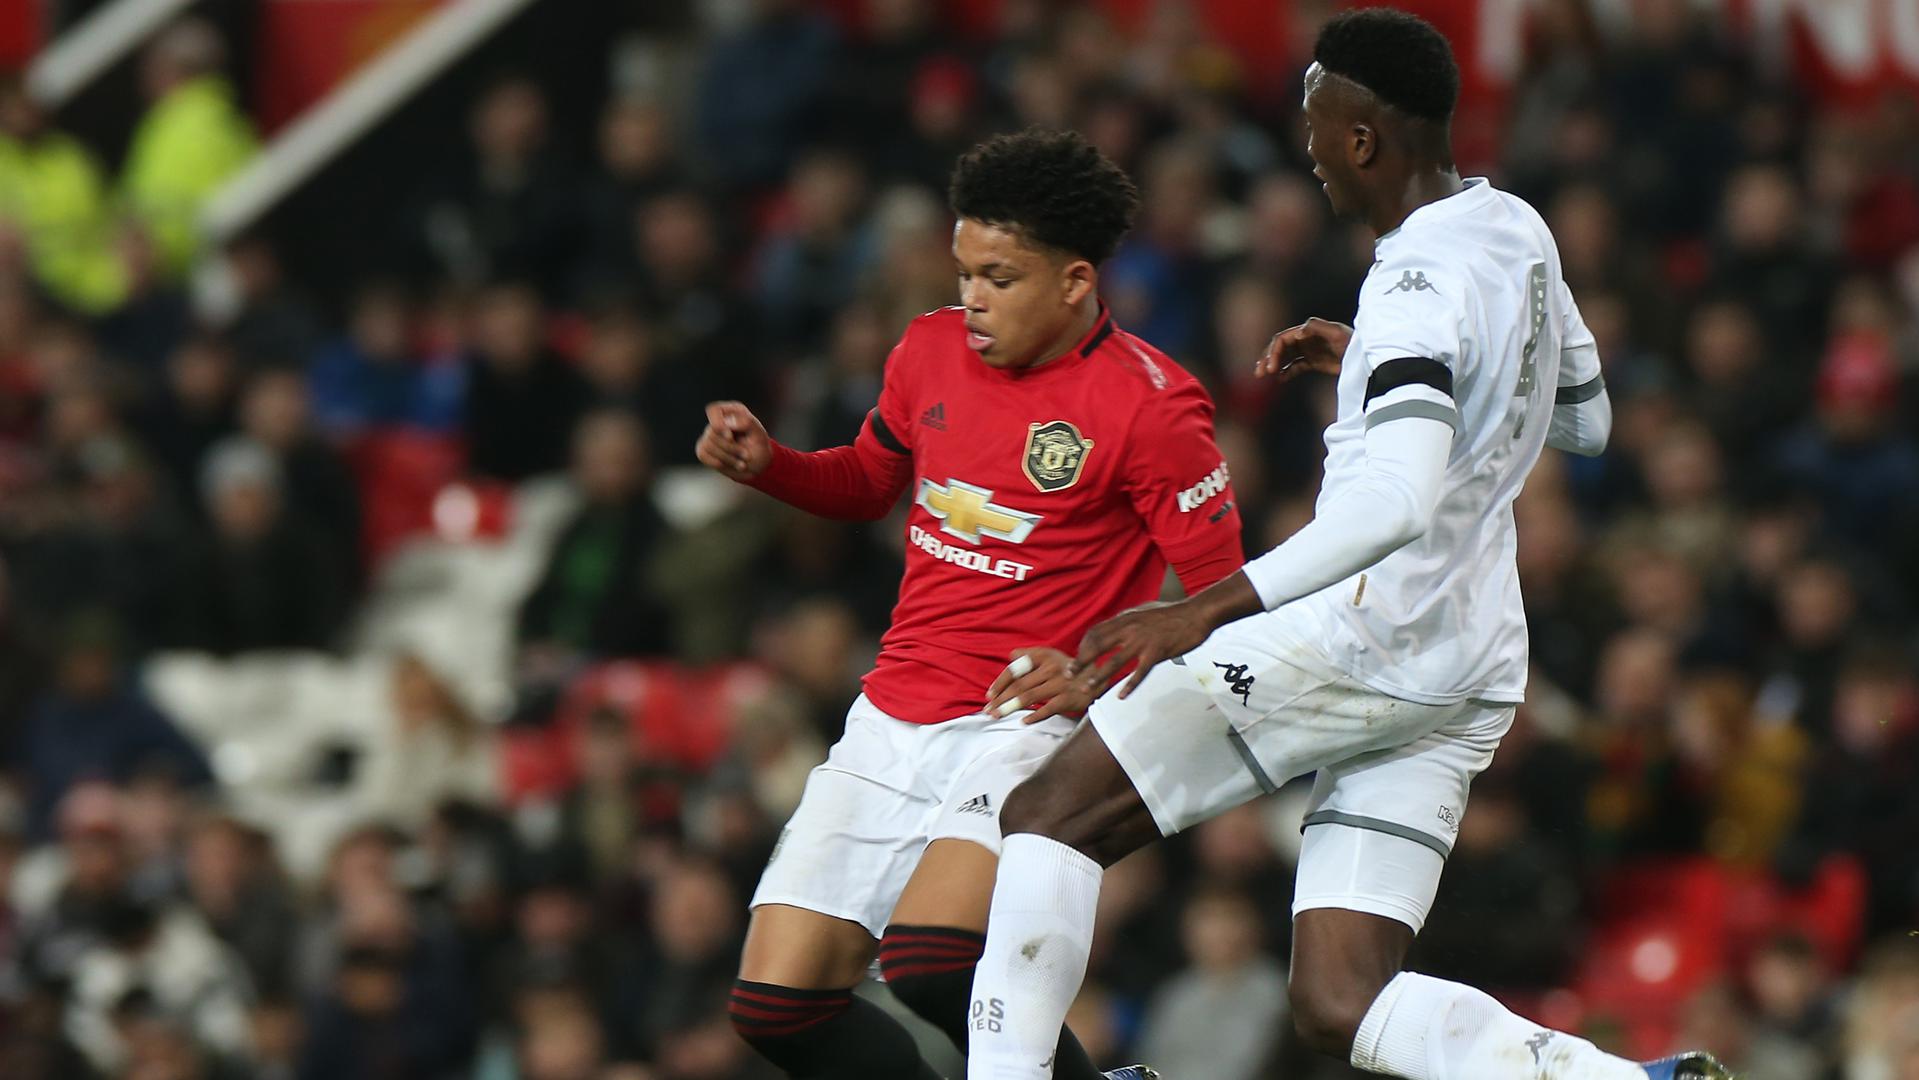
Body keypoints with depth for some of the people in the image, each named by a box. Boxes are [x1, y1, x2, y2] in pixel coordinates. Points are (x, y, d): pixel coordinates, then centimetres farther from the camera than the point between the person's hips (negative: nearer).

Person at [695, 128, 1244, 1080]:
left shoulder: (1147, 404, -11)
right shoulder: (932, 350, 7)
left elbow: (1222, 599, -9)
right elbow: (868, 482, 26)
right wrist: (765, 464, 6)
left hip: (1028, 725, -6)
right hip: (893, 718, 6)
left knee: (929, 959, -30)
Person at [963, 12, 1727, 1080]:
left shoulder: (1420, 283, -16)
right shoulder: (1518, 232, 12)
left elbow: (1395, 505, -29)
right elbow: (1585, 419, 29)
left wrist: (1204, 613, -29)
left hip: (1367, 629, -9)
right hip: (1473, 670, 9)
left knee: (1050, 816, -1)